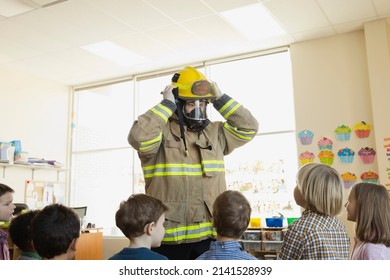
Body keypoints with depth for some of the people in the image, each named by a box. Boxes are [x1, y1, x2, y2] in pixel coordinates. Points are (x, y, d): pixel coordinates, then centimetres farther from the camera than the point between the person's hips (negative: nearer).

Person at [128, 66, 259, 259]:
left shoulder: (215, 133, 12)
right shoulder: (162, 131, -4)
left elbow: (248, 128, 9)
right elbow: (139, 138, -23)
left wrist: (220, 99, 4)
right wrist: (166, 105, -14)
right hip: (170, 236, -4)